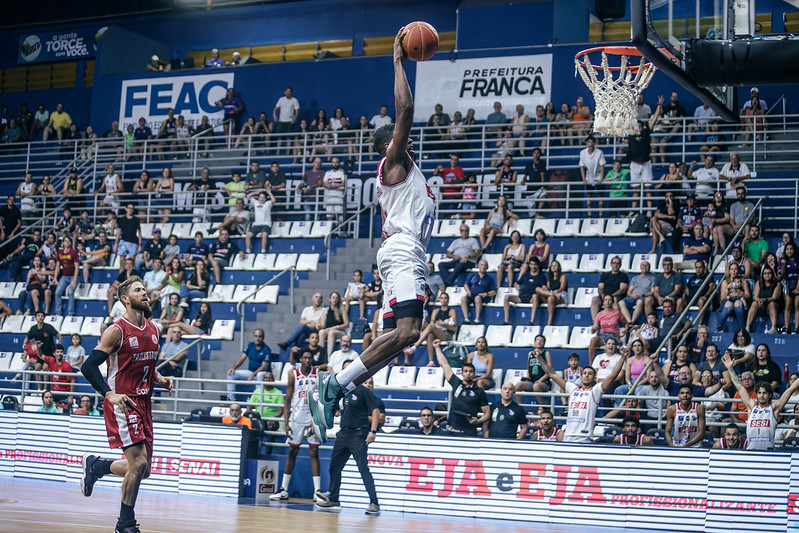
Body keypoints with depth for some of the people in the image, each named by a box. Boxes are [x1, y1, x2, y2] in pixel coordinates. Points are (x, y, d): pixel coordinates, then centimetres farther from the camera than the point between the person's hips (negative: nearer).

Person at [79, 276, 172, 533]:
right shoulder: (117, 330, -12)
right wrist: (109, 394, -26)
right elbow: (88, 366, -15)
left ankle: (95, 465, 33)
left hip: (143, 403, 8)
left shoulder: (155, 329, 10)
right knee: (139, 463, -15)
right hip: (122, 403, -7)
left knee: (143, 469, 8)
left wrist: (160, 380, 6)